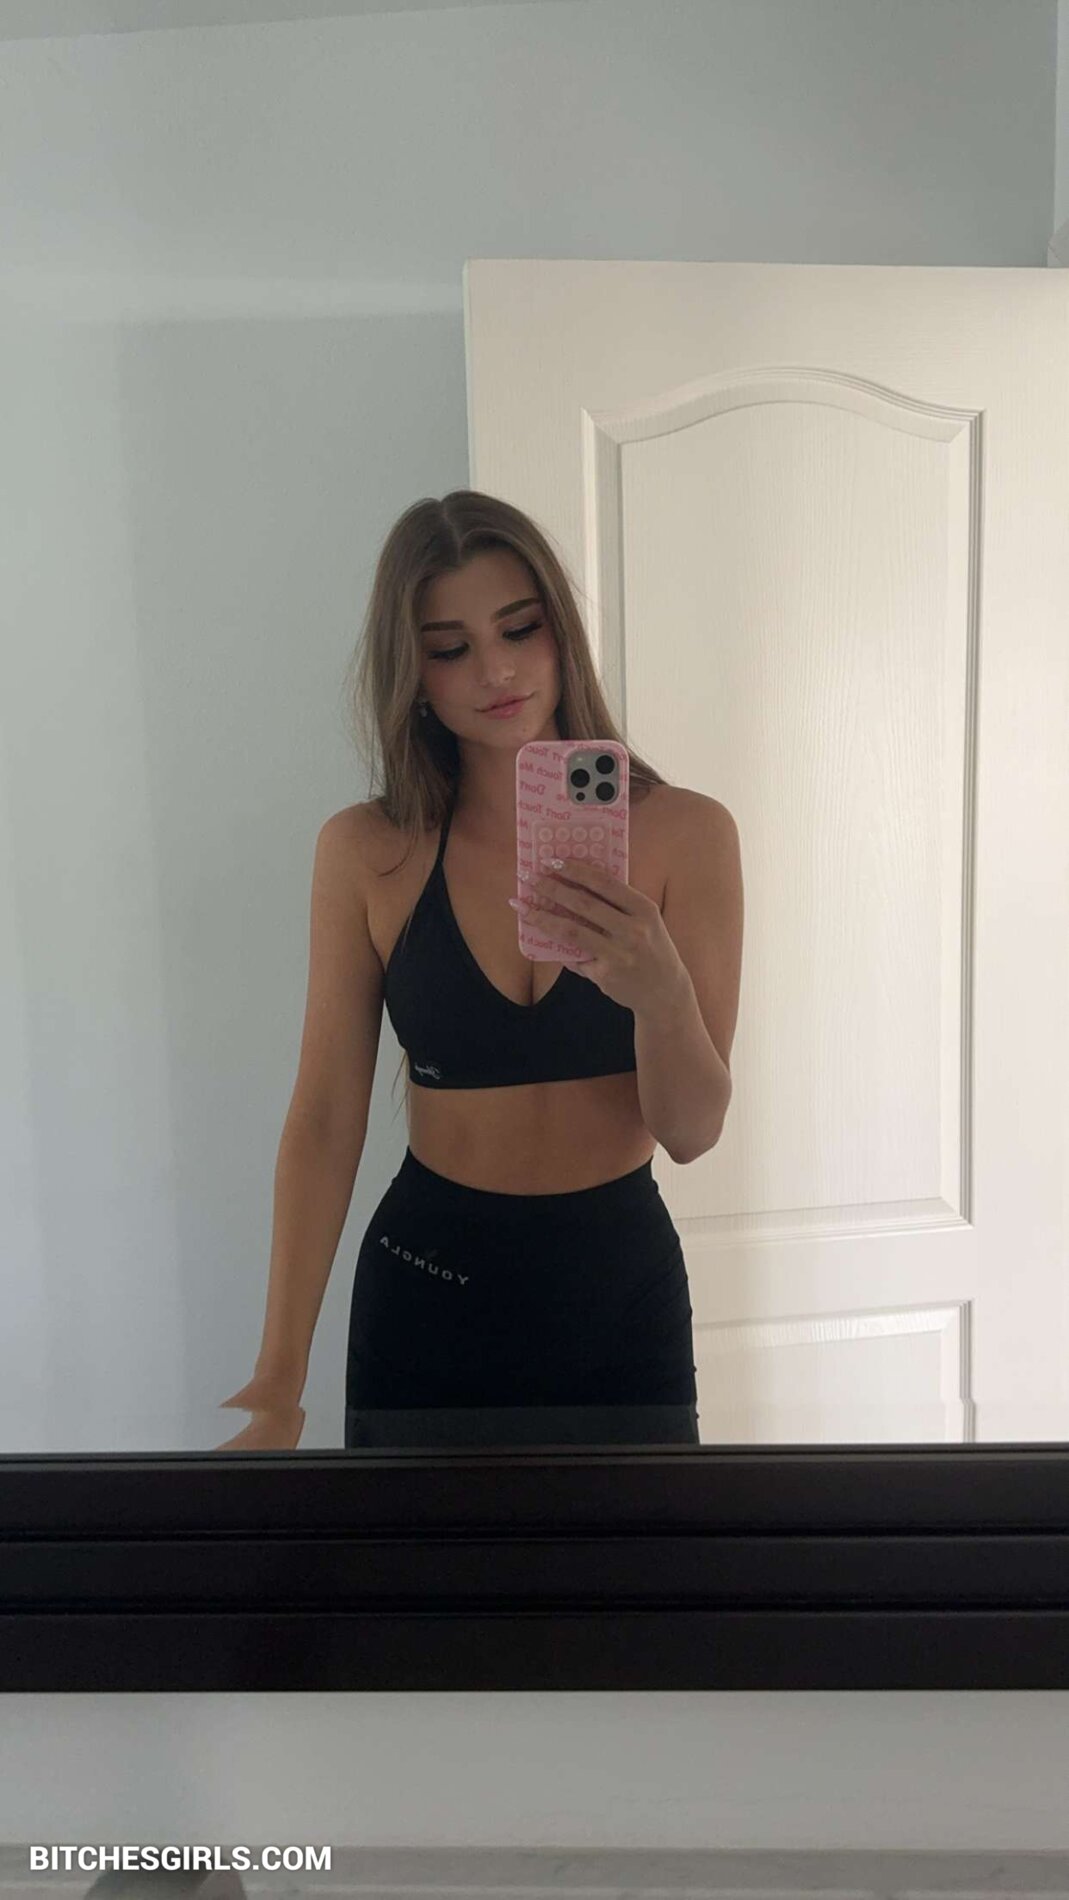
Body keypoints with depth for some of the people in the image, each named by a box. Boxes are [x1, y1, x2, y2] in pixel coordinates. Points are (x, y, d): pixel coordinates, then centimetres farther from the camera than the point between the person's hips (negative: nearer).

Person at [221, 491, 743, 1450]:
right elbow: (325, 1119, -7)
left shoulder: (684, 831, -9)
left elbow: (693, 1131, -10)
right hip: (424, 1286, 0)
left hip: (621, 1286, 0)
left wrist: (659, 992, -31)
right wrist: (279, 1381, -10)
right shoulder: (365, 852, -7)